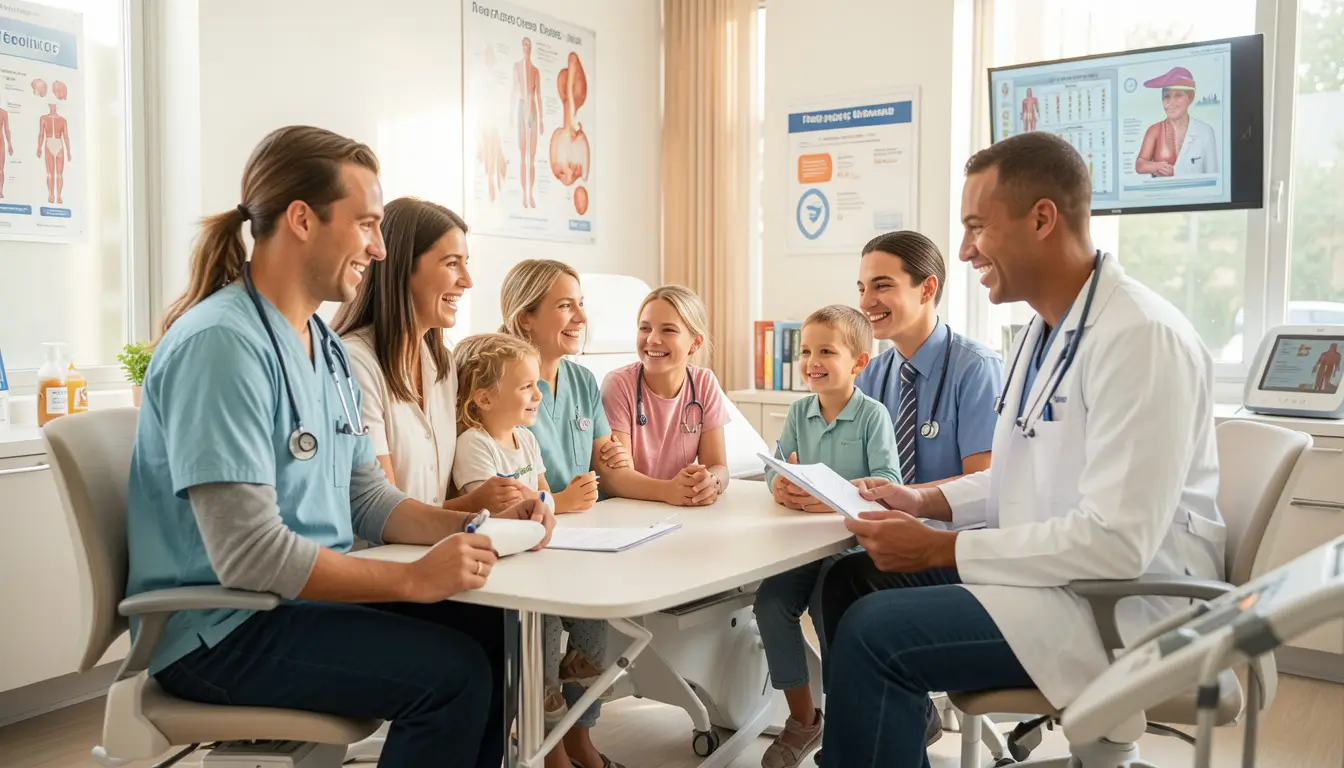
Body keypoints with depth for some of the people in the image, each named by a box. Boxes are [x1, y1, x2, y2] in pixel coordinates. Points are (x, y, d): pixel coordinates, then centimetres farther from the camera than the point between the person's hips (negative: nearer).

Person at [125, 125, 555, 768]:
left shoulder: (326, 346, 9)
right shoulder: (221, 342, -22)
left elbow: (367, 499, 10)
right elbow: (248, 553, -27)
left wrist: (474, 528, -5)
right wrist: (413, 579, -24)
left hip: (313, 595, 9)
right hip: (220, 630, -9)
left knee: (492, 631, -1)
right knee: (452, 673, -20)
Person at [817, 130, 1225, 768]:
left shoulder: (1140, 335, -21)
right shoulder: (1043, 330, 10)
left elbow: (1117, 541, -27)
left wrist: (940, 550, -22)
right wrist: (927, 501, 5)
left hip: (1125, 599, -9)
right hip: (1053, 570, 10)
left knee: (874, 631, -22)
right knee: (850, 578, 6)